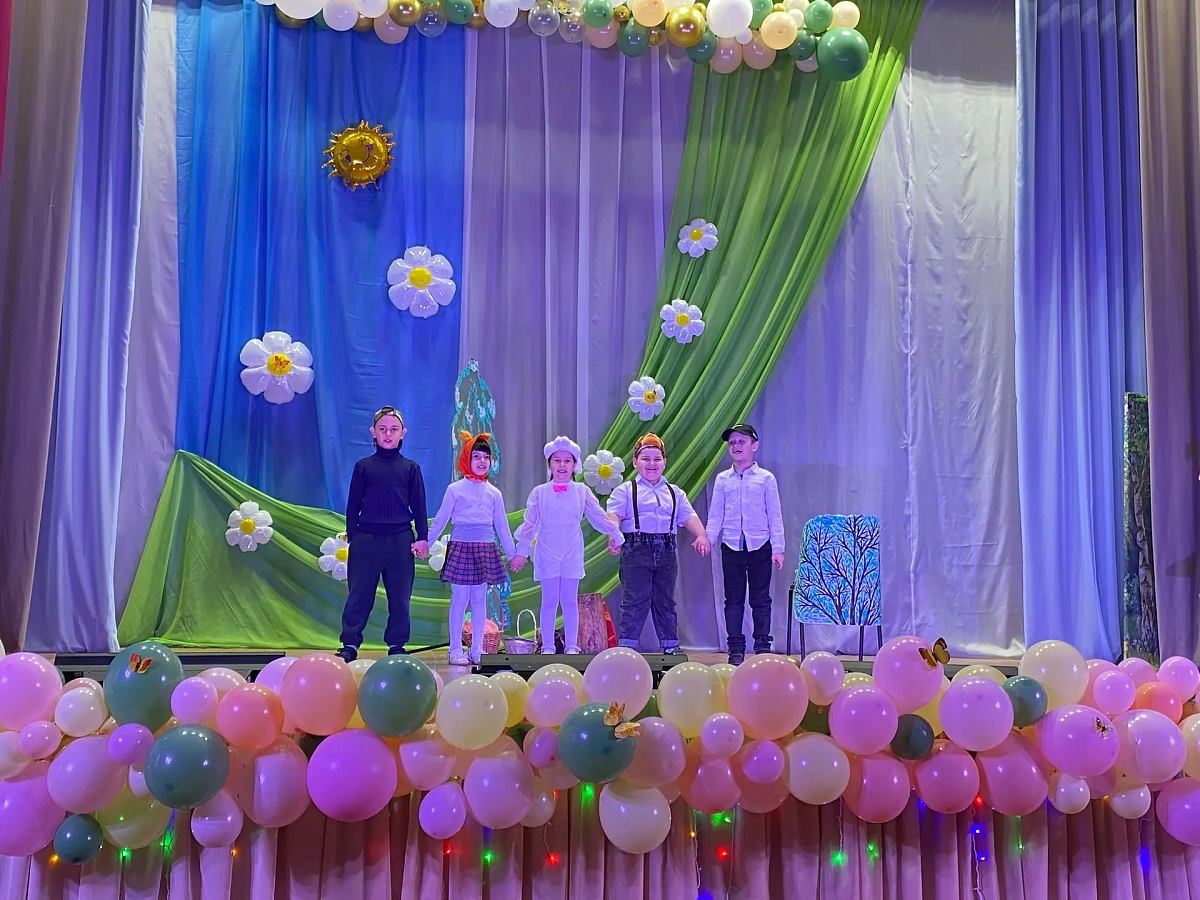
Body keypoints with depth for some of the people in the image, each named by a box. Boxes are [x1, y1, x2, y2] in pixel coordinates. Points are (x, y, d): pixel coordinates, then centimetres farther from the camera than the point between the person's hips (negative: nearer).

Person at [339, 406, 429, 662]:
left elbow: (419, 506, 8)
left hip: (400, 540, 1)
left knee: (400, 597, 6)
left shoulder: (411, 468, 8)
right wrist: (352, 536, 1)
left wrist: (423, 538, 0)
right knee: (359, 595, 1)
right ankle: (349, 645, 8)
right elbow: (353, 505, 8)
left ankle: (396, 646, 16)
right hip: (366, 539, -1)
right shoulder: (363, 466, 7)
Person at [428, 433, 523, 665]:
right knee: (460, 599, -3)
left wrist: (512, 553, 16)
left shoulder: (494, 493, 11)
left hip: (485, 549, 3)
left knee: (480, 600, 6)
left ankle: (477, 650, 12)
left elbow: (502, 526, 16)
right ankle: (456, 650, 5)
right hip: (461, 546, -3)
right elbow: (440, 520, 3)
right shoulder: (455, 489, 1)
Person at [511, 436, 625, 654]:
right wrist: (521, 550, 2)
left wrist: (615, 534, 9)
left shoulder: (582, 491, 5)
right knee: (549, 600, 1)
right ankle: (547, 646, 8)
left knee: (570, 600, 5)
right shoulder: (539, 492, 2)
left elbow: (598, 516, 10)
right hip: (548, 552, -1)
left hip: (572, 552, 1)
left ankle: (572, 646, 11)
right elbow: (530, 523, 3)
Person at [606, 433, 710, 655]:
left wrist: (701, 535, -10)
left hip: (666, 552, 4)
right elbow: (614, 515, -8)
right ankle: (626, 647, -1)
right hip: (636, 551, -4)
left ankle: (671, 647, 20)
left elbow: (689, 517, 7)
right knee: (635, 601, -6)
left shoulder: (674, 493, 18)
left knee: (665, 601, 12)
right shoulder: (626, 490, 5)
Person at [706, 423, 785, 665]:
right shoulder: (723, 479, 7)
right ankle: (735, 649, 13)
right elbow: (715, 515, 7)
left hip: (760, 545, -2)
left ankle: (763, 647, 13)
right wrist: (708, 539, -7)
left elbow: (775, 516, 1)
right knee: (733, 599, 6)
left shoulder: (766, 478, 2)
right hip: (731, 546, 2)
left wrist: (778, 548, -3)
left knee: (760, 598, 4)